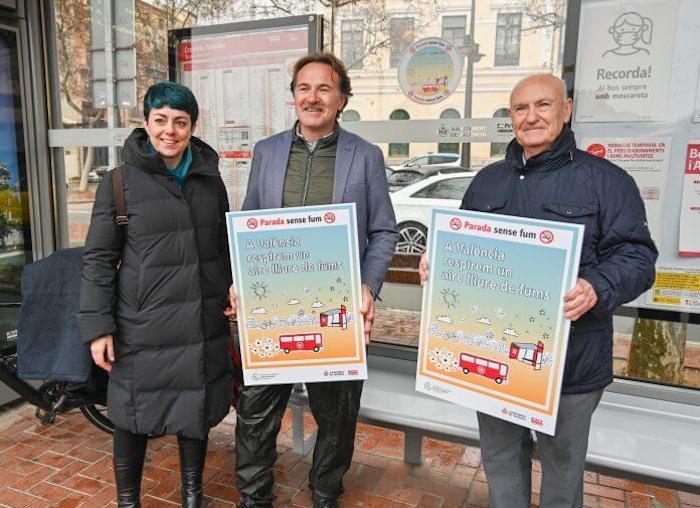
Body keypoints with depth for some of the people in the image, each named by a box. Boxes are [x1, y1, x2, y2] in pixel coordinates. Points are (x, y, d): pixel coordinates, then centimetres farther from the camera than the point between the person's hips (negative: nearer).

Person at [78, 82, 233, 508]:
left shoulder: (210, 180, 6)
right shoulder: (119, 182, -5)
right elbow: (99, 259, -4)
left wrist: (233, 296, 7)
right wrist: (97, 326, -8)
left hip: (203, 324, 4)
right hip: (142, 325, -3)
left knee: (198, 409, 16)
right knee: (134, 416, 10)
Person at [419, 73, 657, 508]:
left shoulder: (605, 179, -4)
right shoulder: (487, 180, 12)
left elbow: (636, 255, -9)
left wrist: (597, 290, -28)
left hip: (570, 359, -4)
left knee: (562, 461, 17)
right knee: (500, 455, 21)